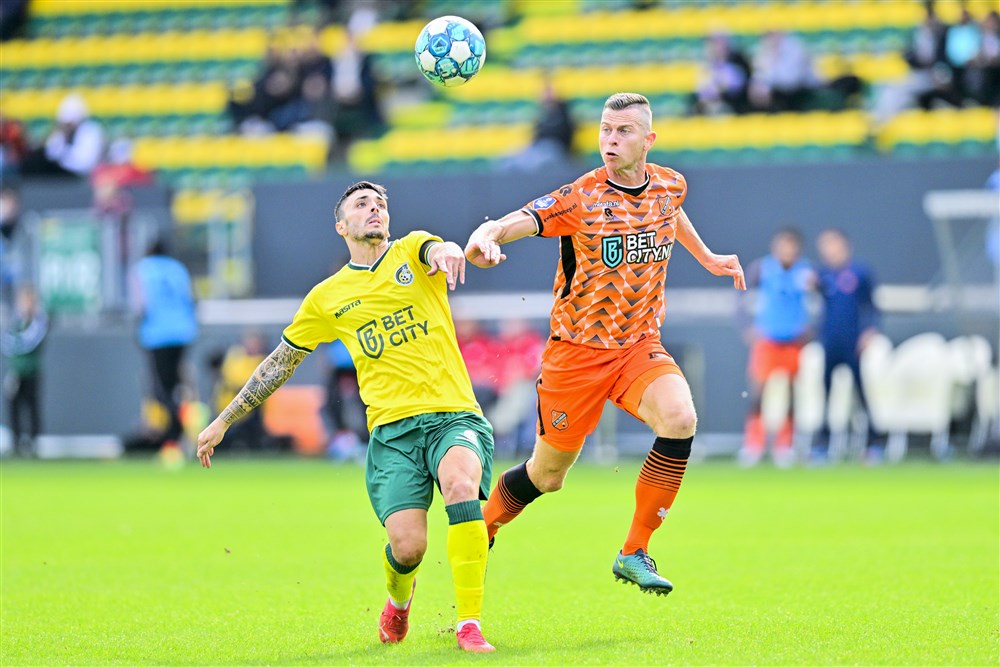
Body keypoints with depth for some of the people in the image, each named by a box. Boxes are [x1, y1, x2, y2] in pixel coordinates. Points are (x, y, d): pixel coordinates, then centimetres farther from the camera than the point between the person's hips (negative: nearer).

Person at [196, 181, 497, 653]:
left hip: (454, 415, -1)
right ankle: (399, 596, 22)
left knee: (461, 485, -33)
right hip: (392, 429, 1)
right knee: (407, 545, -16)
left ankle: (469, 624, -27)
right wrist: (222, 422, 26)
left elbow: (436, 249, -14)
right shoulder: (327, 297, 15)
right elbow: (279, 363, 25)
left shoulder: (411, 251, 12)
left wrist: (447, 253, -39)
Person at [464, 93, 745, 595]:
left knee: (679, 419, -26)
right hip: (576, 349, -3)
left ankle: (634, 553, -14)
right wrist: (485, 238, -53)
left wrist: (707, 258, 33)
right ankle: (478, 534, 36)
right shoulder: (581, 198, -16)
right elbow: (515, 222, -31)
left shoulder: (669, 185, 0)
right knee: (546, 475, 5)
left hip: (640, 346, 3)